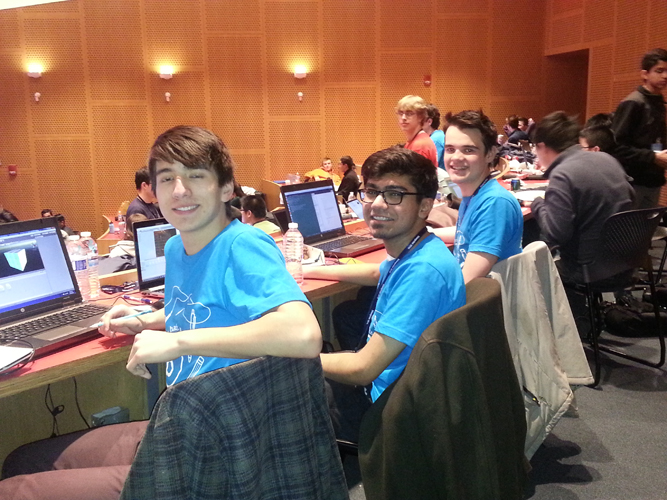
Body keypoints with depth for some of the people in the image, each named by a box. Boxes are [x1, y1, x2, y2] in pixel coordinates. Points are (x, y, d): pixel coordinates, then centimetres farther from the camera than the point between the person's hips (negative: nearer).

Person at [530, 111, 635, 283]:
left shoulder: (562, 174, -22)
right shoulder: (606, 158, 3)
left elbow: (554, 236, -28)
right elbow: (628, 198, 18)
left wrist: (538, 204, -9)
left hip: (589, 270, -8)